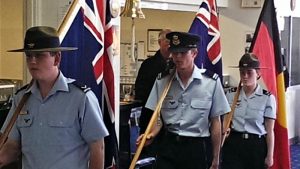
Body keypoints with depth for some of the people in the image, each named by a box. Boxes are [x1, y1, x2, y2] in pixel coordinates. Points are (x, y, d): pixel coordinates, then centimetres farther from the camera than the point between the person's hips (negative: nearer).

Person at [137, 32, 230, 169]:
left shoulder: (211, 82, -6)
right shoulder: (162, 81, 1)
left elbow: (215, 121, 0)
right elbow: (158, 116, 9)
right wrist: (152, 134, -13)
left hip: (197, 148, -1)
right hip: (168, 146, 2)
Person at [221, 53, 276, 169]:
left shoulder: (267, 98, -6)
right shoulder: (231, 94, 2)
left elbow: (269, 130, -4)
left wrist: (270, 155, -4)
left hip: (257, 145, -1)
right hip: (234, 143, 1)